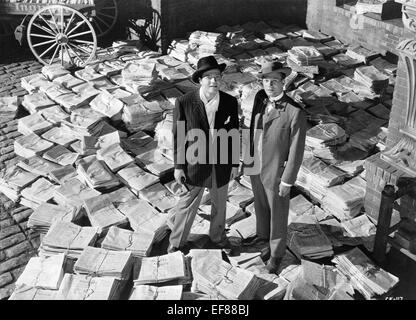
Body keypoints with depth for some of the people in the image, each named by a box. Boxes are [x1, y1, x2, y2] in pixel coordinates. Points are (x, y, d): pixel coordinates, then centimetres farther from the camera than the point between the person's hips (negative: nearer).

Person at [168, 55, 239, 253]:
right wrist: (178, 166, -7)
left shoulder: (230, 102, -8)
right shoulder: (184, 102, -15)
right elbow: (178, 136, -9)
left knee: (219, 203, 21)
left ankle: (218, 235, 45)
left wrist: (235, 164, 3)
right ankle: (177, 242, 32)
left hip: (221, 164, 3)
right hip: (195, 163, -3)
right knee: (187, 205, 11)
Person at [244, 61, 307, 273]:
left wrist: (287, 181, -16)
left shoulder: (295, 113, -29)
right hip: (256, 167, 6)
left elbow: (296, 151, -22)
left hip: (277, 173, -6)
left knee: (277, 213, 15)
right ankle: (263, 235, 56)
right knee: (260, 204, 28)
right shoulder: (260, 98, -9)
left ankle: (277, 252, 39)